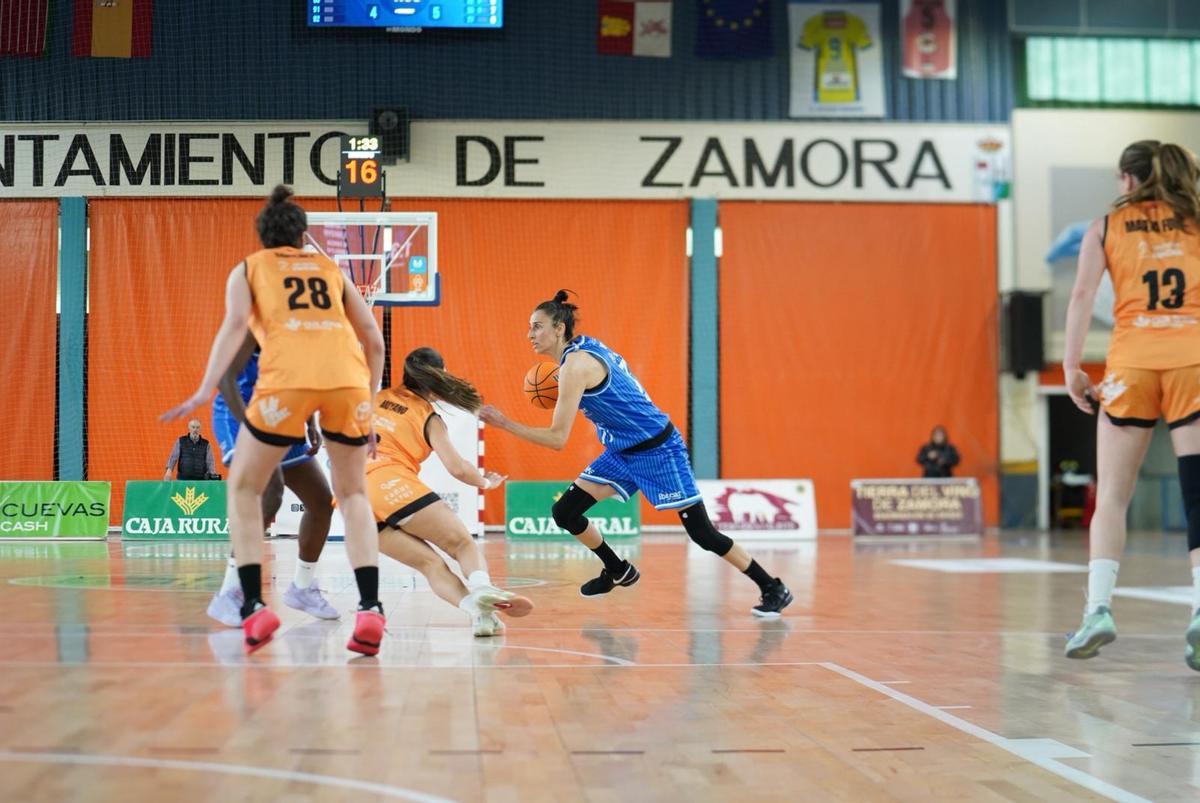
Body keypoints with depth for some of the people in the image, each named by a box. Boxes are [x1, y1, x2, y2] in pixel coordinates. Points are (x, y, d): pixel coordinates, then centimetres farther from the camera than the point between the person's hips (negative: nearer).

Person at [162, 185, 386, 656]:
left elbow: (235, 324, 2)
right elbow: (373, 339, 22)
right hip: (348, 378, 2)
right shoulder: (331, 269, 29)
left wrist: (206, 391, -7)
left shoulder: (249, 268, 22)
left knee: (243, 490, 18)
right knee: (353, 495, 18)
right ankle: (370, 609, 1)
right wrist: (370, 404, 30)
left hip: (287, 379, -2)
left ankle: (254, 607, 6)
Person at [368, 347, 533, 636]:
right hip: (391, 483, -5)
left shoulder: (378, 398, 23)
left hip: (352, 494, 5)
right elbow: (457, 468, 2)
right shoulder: (429, 418, 10)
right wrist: (485, 482, 20)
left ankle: (478, 611, -24)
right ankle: (481, 588, -36)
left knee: (429, 563, 0)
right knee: (463, 542, -3)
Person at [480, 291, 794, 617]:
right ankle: (619, 571, 25)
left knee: (702, 533, -6)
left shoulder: (576, 364, -23)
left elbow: (557, 438, -25)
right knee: (564, 512, 3)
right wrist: (564, 390, 8)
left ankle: (773, 588, 8)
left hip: (657, 449, -9)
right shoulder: (585, 348, 3)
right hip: (622, 451, 9)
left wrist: (505, 423, -20)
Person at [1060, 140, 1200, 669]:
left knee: (1111, 498, 6)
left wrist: (1071, 368, 1)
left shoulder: (1107, 226, 12)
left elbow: (1082, 294, 0)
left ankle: (1098, 608, -7)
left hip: (1132, 363, 0)